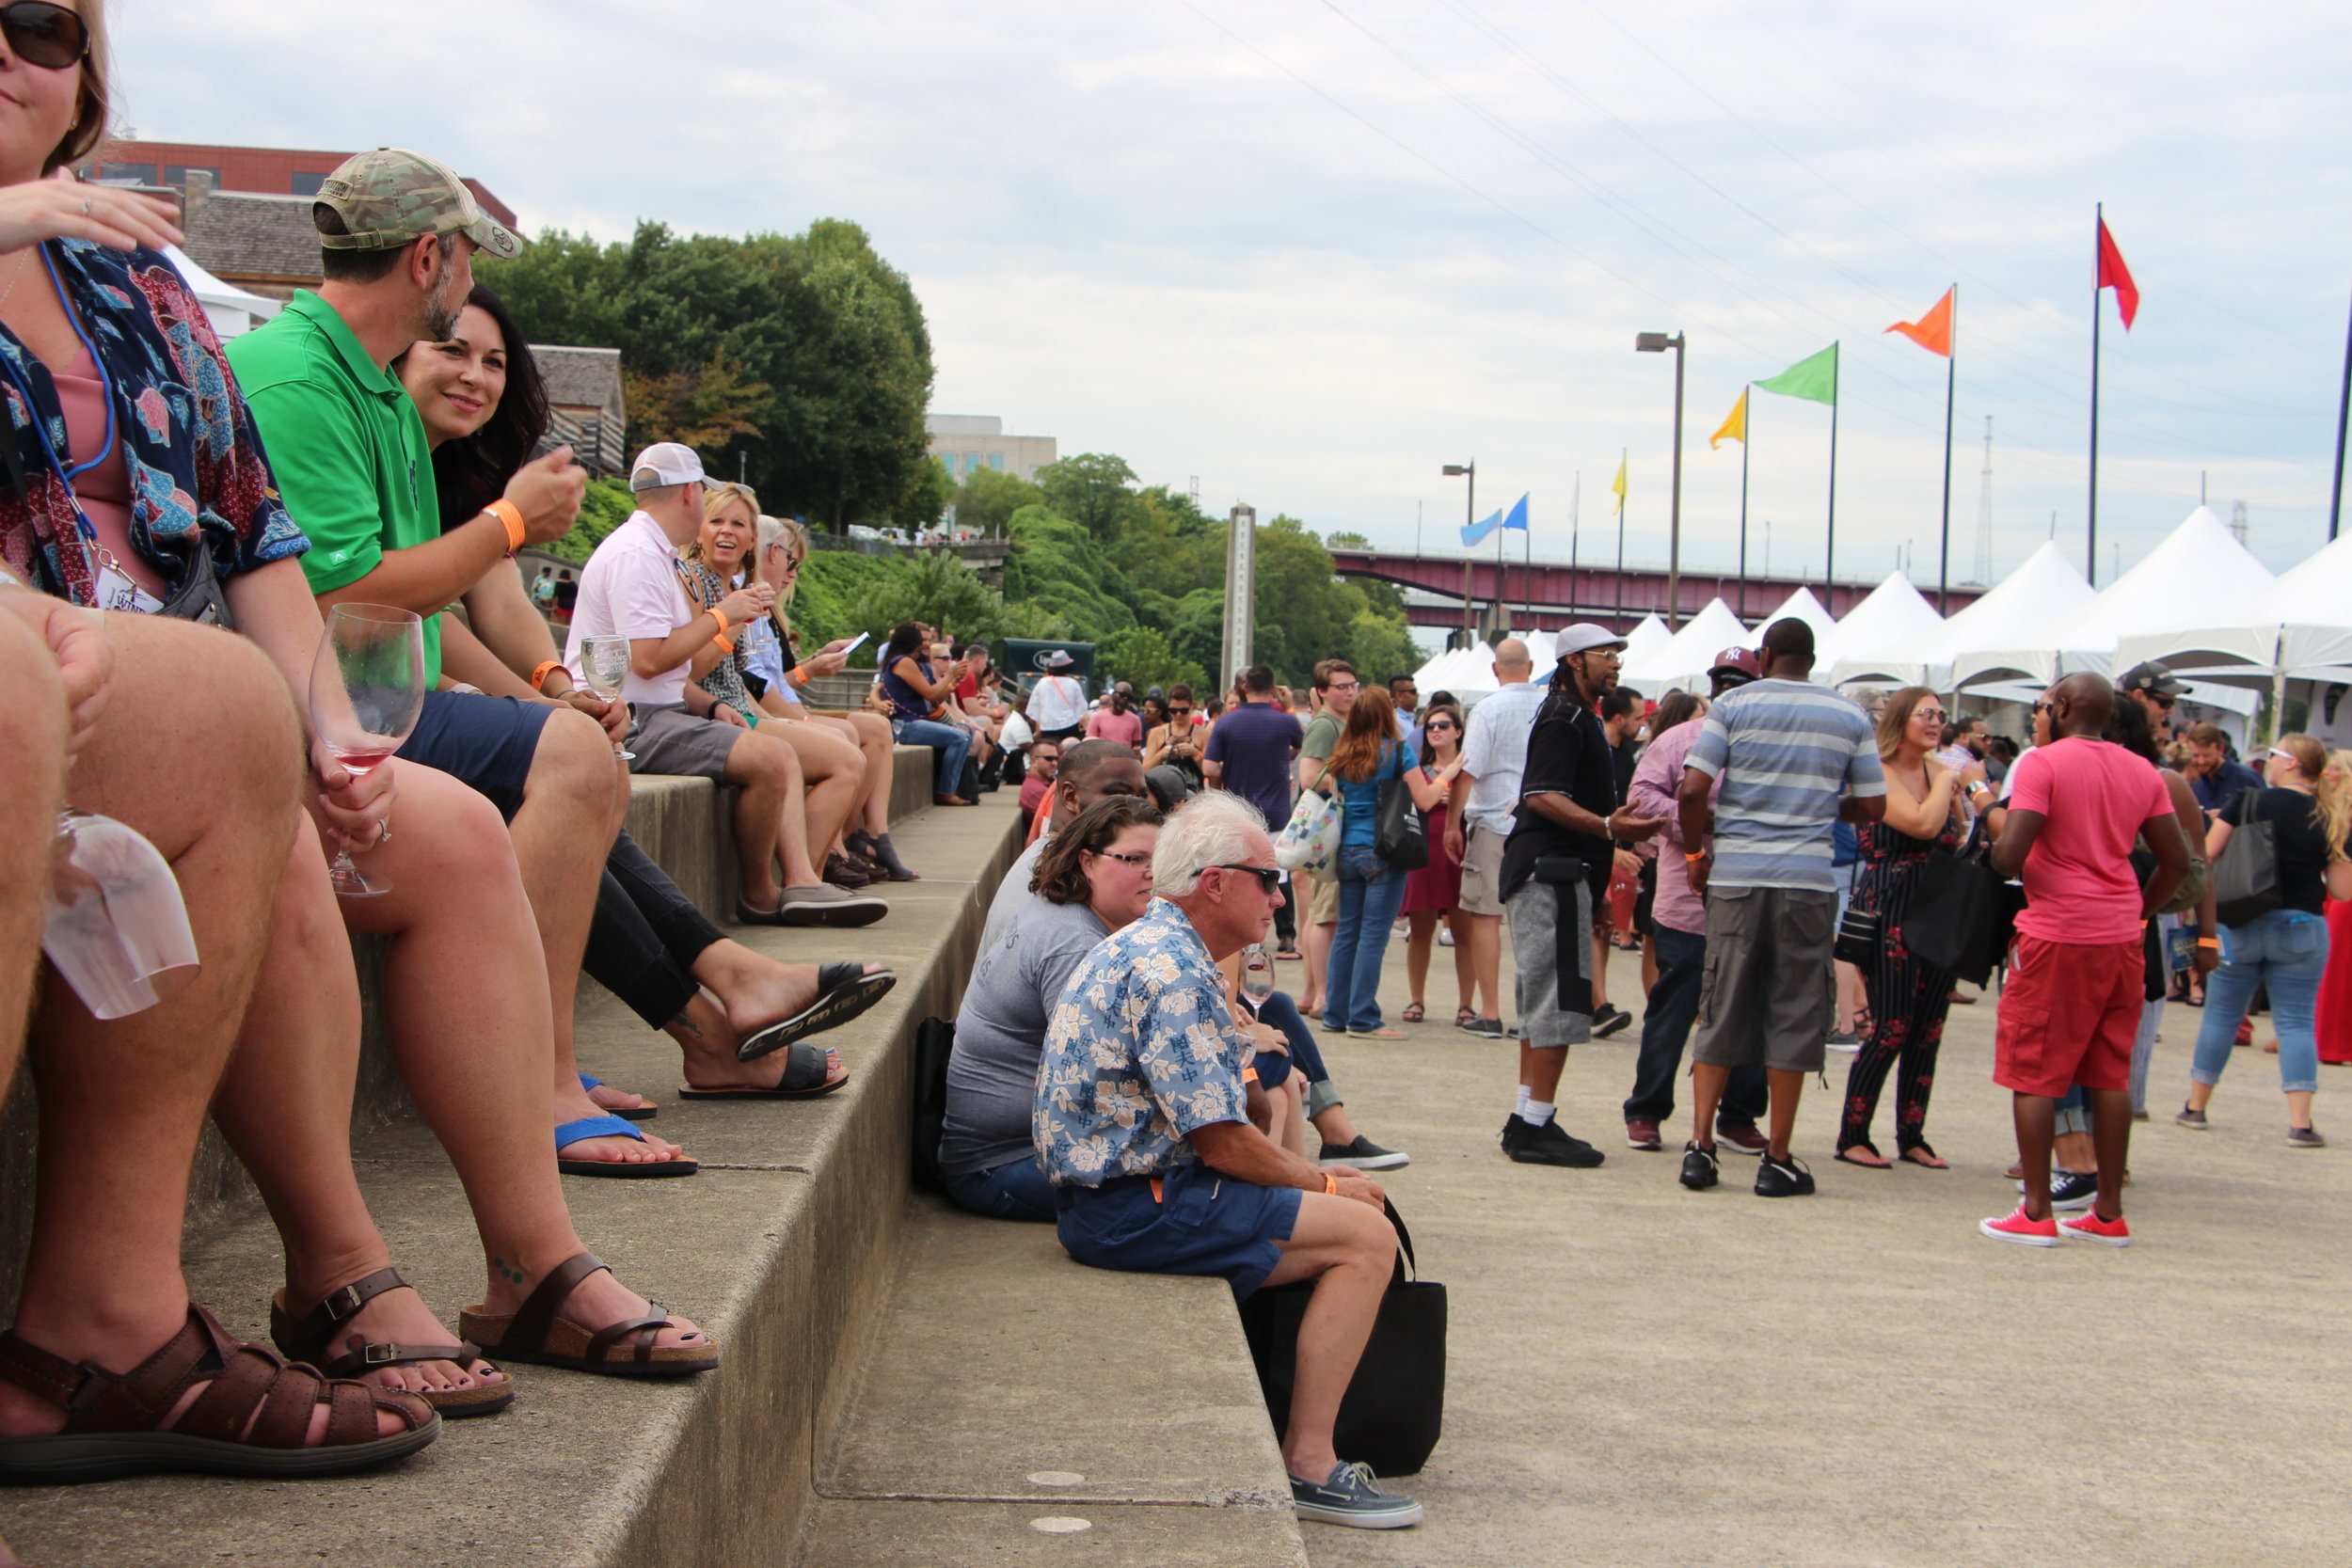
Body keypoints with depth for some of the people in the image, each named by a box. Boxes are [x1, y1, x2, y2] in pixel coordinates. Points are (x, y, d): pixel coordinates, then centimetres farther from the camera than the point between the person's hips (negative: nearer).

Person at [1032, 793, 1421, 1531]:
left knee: (1354, 1225, 14)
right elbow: (1224, 1143, -19)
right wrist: (1322, 1183, -2)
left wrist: (1310, 1173, 12)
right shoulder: (1171, 972, -19)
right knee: (1367, 1235, -12)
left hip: (1122, 1184, 11)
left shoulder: (1154, 947, 15)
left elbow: (1212, 1123, 20)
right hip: (1133, 1208, -11)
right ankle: (1307, 1463, -9)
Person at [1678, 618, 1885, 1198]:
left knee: (1721, 1012, 9)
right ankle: (1777, 1159, 6)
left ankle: (1700, 1144, 5)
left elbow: (1692, 790, -7)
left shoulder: (1734, 705, 1)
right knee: (1794, 1016, 5)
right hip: (1809, 879, 0)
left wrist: (1696, 852, 7)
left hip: (1735, 875, 0)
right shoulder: (1850, 717, 6)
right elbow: (1872, 805, 8)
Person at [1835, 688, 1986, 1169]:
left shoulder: (1941, 770, 10)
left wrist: (1976, 786, -6)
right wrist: (1949, 778, -11)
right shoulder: (1879, 774, -9)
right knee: (1892, 1027, -6)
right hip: (1889, 909, -6)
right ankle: (1852, 1136, 4)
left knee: (1929, 1030, 7)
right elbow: (1923, 824, -23)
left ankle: (1912, 1136, 17)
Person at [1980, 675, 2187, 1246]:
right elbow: (2178, 861, 11)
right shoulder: (2142, 772, 10)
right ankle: (2109, 1213, 14)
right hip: (2121, 941, 6)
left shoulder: (2042, 763, -10)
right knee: (2111, 1075, 11)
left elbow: (2009, 855, -19)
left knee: (2033, 1074, 1)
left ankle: (2036, 1214, -1)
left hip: (2056, 937, -6)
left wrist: (1996, 821, 2)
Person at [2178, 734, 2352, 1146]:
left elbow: (2208, 854, -7)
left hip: (2243, 924, -1)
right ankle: (2300, 1122, -6)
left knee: (2221, 1016, 11)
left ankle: (2195, 1107, 20)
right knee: (2297, 1022, 4)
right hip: (2301, 928, 1)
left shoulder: (2249, 801, -6)